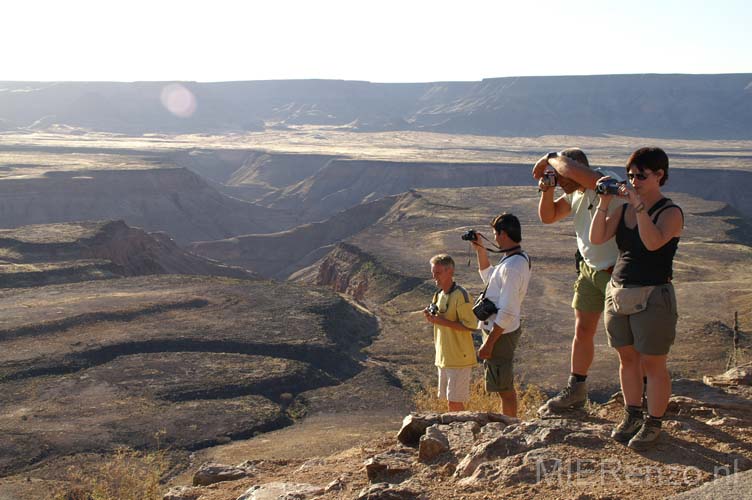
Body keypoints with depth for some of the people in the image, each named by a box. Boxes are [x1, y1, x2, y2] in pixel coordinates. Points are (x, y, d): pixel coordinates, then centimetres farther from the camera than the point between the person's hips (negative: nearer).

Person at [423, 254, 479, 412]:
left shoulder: (460, 295, -15)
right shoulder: (438, 294, 12)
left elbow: (471, 326, -19)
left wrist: (443, 321, -22)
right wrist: (431, 317, 1)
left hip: (459, 358, -8)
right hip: (443, 357, 8)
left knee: (455, 402, -7)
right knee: (450, 401, 14)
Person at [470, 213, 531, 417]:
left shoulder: (512, 266, -25)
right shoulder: (520, 259, 8)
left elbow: (507, 313, -27)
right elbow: (488, 276, 26)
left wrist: (488, 343, -23)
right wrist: (480, 250, 17)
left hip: (501, 334, -10)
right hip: (506, 331, 10)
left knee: (504, 389, 1)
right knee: (506, 387, 21)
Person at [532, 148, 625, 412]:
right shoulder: (574, 194, 6)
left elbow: (574, 171, -39)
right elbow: (548, 217, 14)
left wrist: (551, 158, -20)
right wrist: (547, 190, -3)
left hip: (617, 270, -8)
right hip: (589, 269, 8)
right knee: (582, 331, 11)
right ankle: (575, 390, 21)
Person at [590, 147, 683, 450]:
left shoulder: (671, 213, -9)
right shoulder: (624, 210, 8)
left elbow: (653, 242, -27)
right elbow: (597, 238, -3)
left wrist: (639, 205, -29)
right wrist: (603, 204, -13)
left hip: (652, 297, -6)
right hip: (618, 293, 6)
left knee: (653, 364, 2)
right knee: (627, 359, 15)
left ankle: (653, 424, 14)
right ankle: (632, 415, 29)